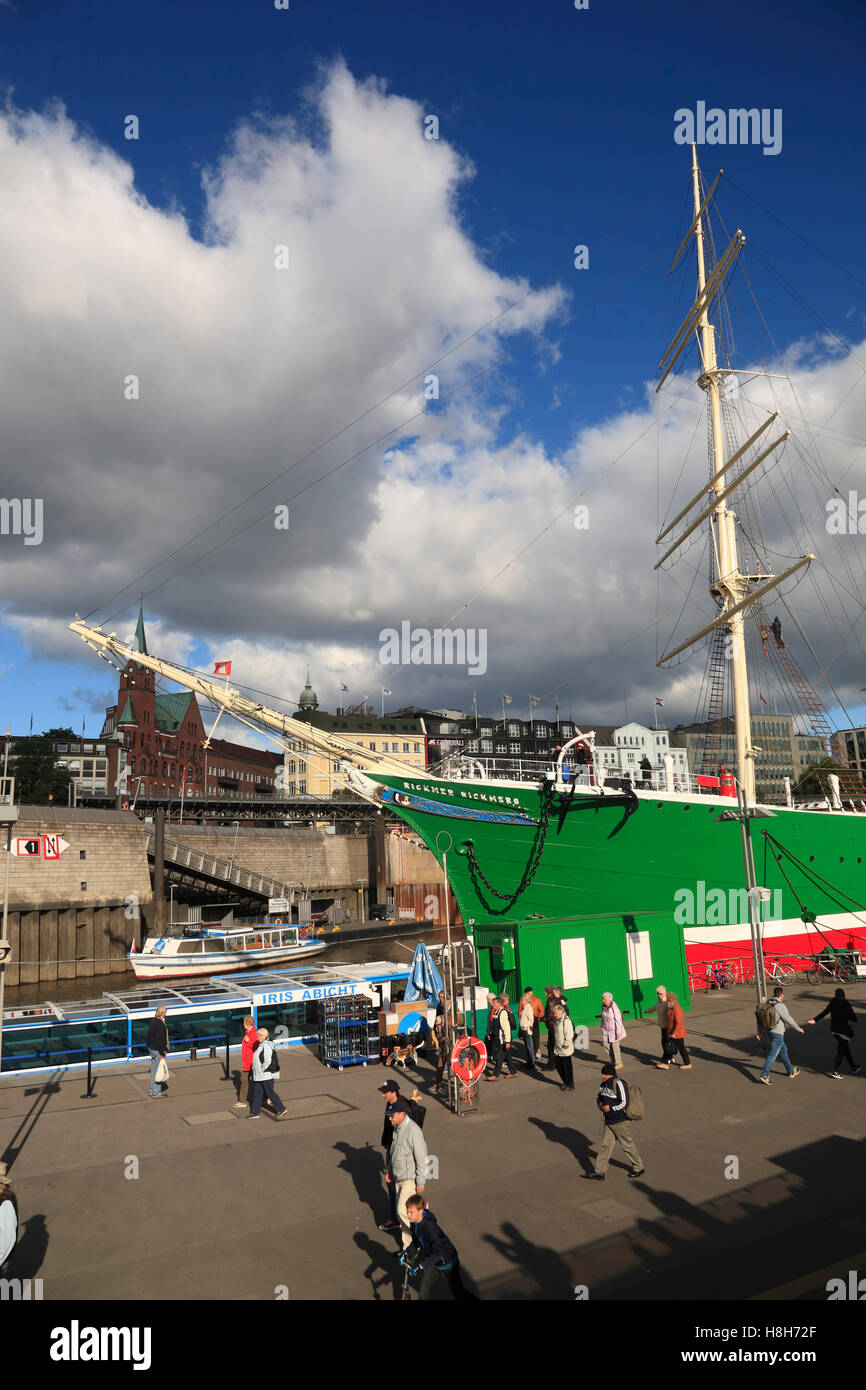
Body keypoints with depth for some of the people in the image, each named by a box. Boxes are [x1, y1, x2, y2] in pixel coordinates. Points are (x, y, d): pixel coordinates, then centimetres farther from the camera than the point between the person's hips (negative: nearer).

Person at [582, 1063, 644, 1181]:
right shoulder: (603, 1084, 6)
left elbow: (624, 1102, -21)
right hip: (609, 1121, 8)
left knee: (627, 1145, 8)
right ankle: (599, 1172, 14)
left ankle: (639, 1168, 28)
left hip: (621, 1121, -8)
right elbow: (599, 1096, 21)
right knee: (606, 1145, 9)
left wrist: (610, 1108, -18)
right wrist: (600, 1104, 1)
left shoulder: (618, 1084, -20)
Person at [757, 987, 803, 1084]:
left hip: (770, 1031, 8)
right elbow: (788, 1019, -15)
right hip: (778, 1033, -8)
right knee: (772, 1055, -5)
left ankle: (791, 1071, 36)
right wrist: (799, 1028, 0)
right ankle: (764, 1075, -7)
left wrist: (759, 1031, 14)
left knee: (783, 1051, 23)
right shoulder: (780, 1005, -20)